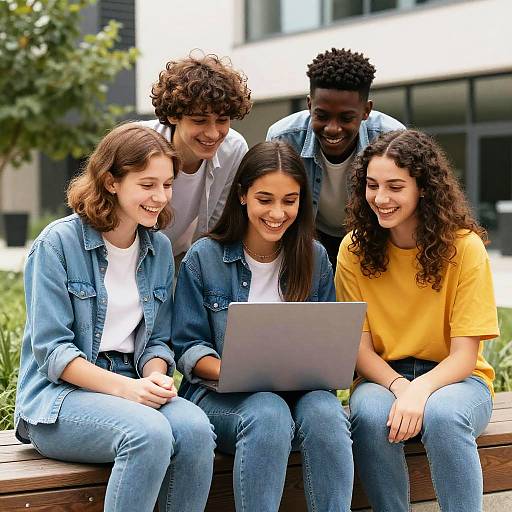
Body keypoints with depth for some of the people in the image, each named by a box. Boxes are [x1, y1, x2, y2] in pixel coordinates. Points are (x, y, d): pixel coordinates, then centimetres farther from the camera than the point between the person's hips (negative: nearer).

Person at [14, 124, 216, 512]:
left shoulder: (160, 248, 10)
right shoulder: (59, 242, -8)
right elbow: (50, 350, -12)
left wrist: (155, 377, -10)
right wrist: (125, 388, -23)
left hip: (133, 387, 5)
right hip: (58, 395, -5)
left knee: (195, 427, -28)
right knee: (149, 433, -35)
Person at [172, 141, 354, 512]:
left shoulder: (315, 259, 8)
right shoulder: (204, 258, 1)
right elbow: (187, 348, 0)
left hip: (300, 390, 2)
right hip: (222, 395, -2)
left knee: (325, 412, -32)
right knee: (269, 414, -35)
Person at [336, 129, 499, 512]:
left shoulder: (463, 246, -11)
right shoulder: (355, 249, -3)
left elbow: (464, 355, -12)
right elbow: (360, 348, -4)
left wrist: (420, 390, -31)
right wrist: (398, 386, -24)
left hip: (453, 379, -1)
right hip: (383, 378, 2)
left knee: (441, 414, -36)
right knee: (370, 415, -32)